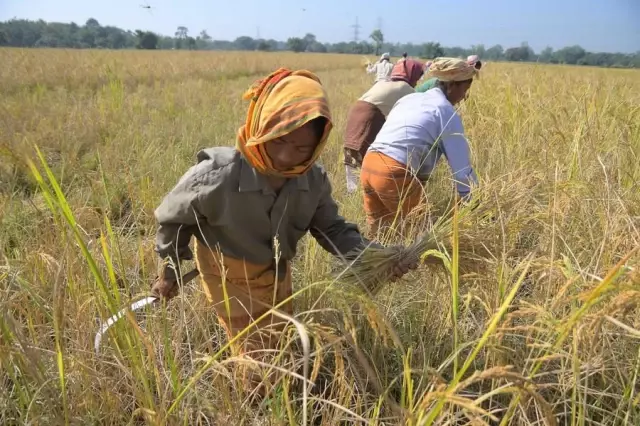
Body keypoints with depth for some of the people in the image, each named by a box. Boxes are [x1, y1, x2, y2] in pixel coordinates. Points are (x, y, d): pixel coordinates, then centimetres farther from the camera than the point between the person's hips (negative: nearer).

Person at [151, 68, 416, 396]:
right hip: (231, 280, -5)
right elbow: (173, 217, -14)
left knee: (280, 347, 26)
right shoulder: (218, 176, -32)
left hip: (277, 276, 6)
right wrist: (170, 271, -1)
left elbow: (332, 229, -5)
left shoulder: (314, 180, -19)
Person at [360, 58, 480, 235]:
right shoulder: (447, 112, 0)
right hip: (396, 174, -8)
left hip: (369, 165, 8)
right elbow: (461, 167, 1)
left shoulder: (409, 98, 23)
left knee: (378, 232, 19)